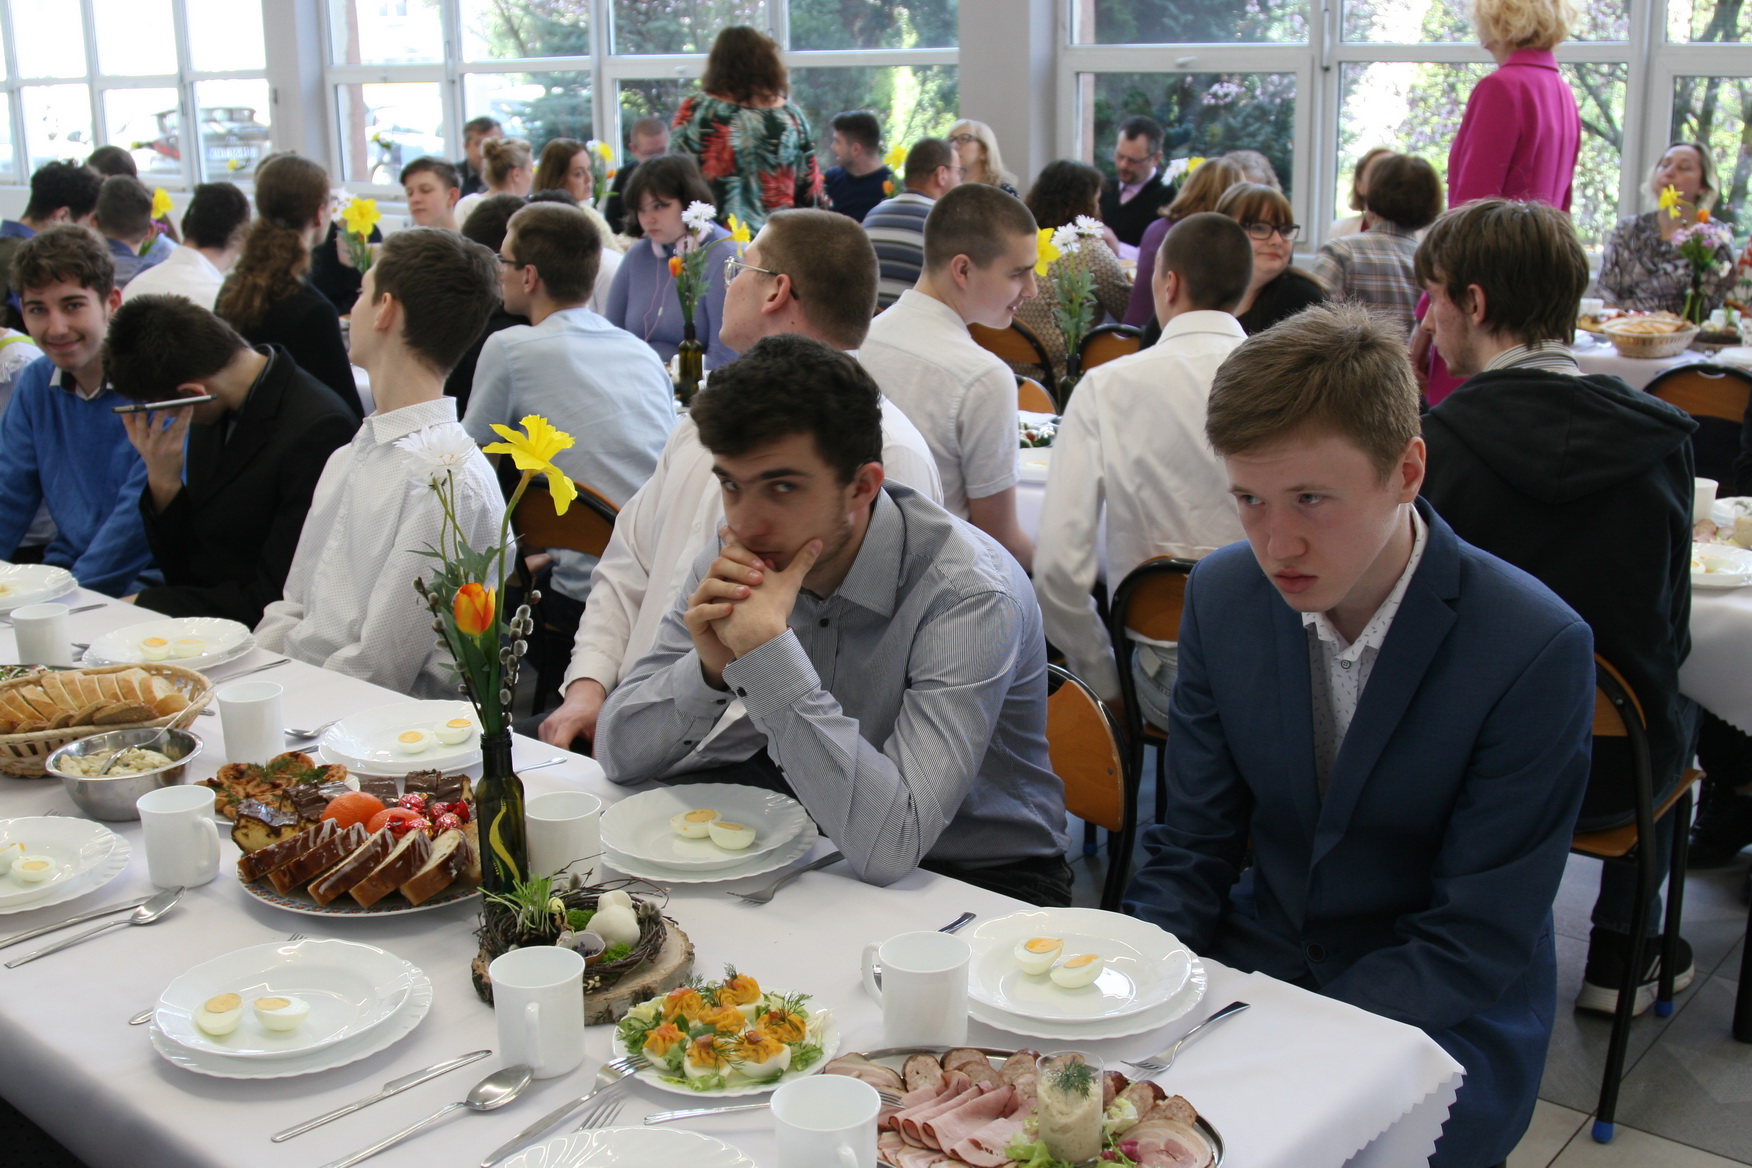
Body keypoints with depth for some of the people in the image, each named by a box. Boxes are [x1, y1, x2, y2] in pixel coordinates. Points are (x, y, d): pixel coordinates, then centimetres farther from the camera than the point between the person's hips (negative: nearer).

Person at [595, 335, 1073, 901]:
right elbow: (619, 754, -3)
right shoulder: (736, 560, -7)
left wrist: (767, 646, -35)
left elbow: (885, 844, -35)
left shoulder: (970, 593, -26)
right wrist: (709, 667, -23)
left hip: (979, 878, -5)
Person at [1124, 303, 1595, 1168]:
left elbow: (1479, 943, -16)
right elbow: (1190, 853, 2)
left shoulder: (1536, 649, -19)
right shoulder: (1223, 595, -5)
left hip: (1443, 1020, -3)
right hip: (1265, 958, 4)